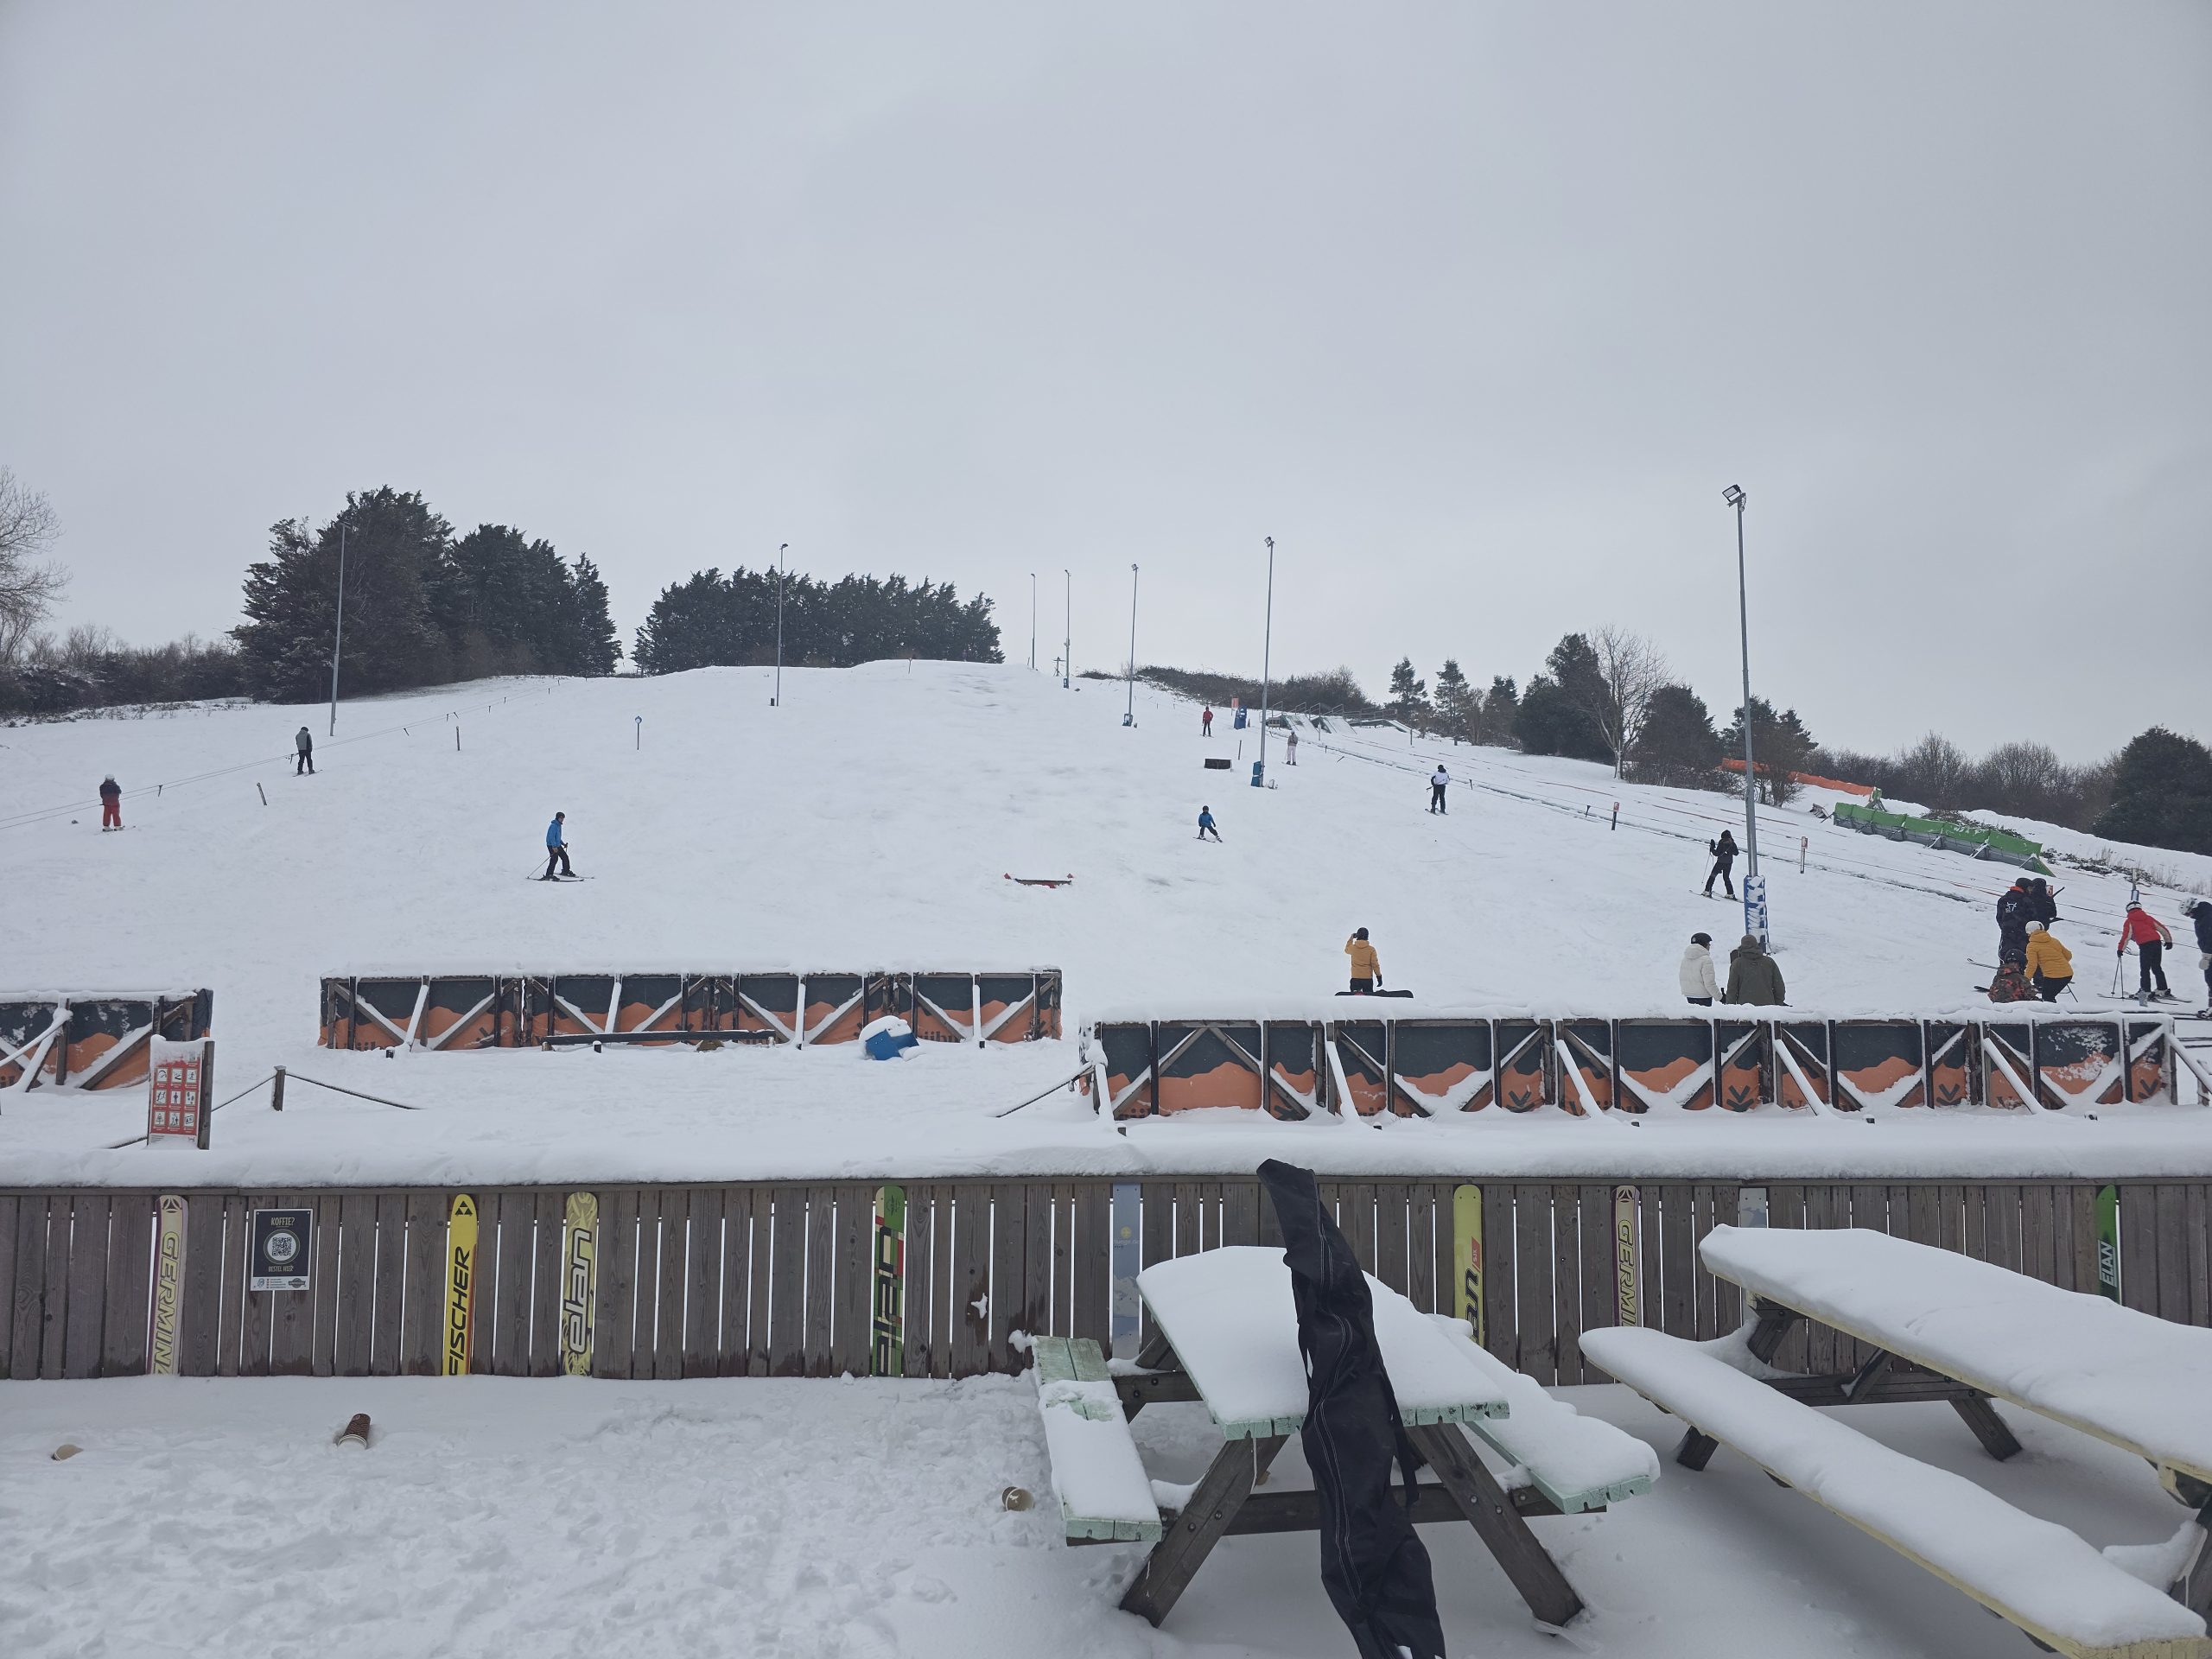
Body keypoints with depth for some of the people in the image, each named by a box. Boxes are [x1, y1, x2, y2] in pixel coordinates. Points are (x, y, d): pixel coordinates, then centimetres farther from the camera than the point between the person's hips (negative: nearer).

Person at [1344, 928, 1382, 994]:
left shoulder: (1353, 948, -4)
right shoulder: (1371, 949, -8)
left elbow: (1347, 949, 22)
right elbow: (1375, 964, -6)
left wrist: (1351, 938, 33)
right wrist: (1379, 977, 2)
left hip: (1355, 978, 1)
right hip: (1368, 978, 0)